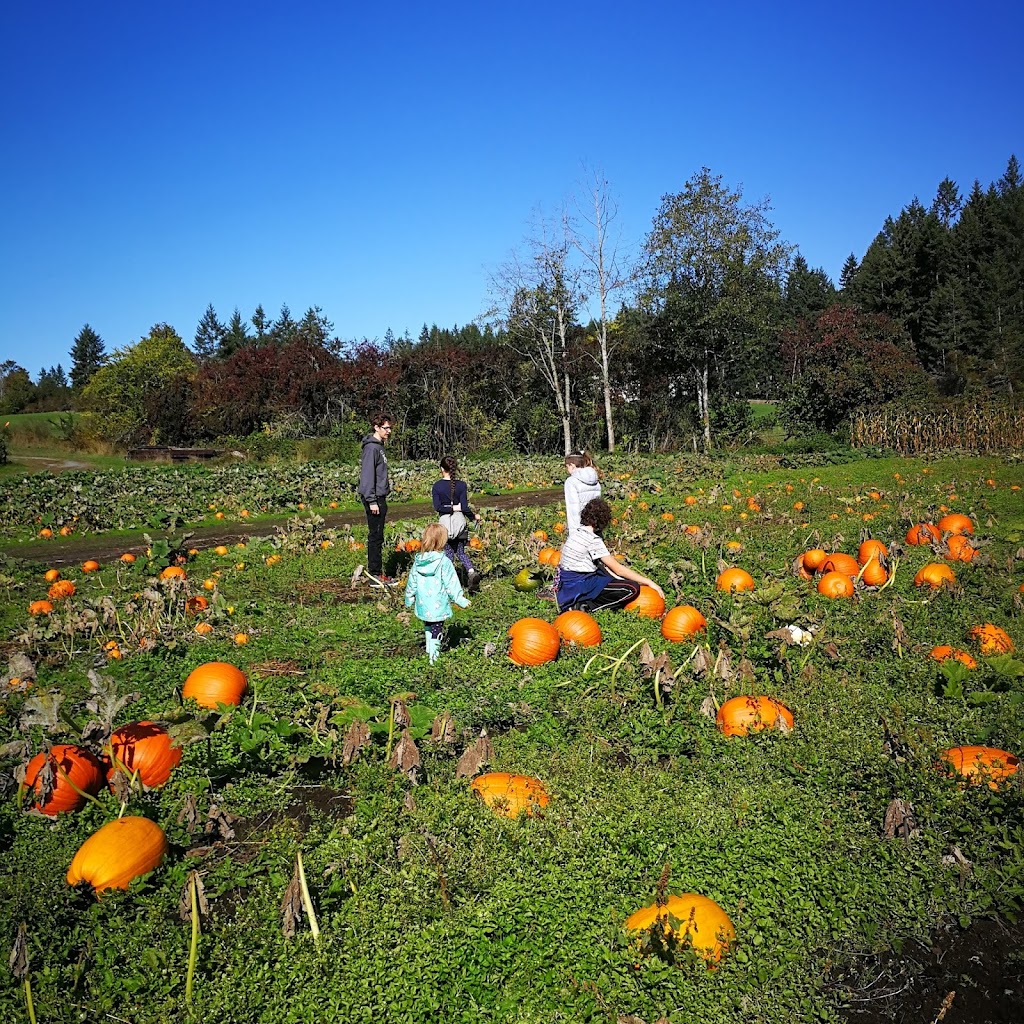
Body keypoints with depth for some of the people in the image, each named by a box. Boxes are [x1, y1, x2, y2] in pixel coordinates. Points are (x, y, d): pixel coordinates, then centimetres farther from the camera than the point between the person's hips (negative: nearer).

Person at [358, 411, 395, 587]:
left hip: (380, 497, 10)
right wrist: (372, 501, -22)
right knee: (375, 536, -5)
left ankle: (377, 572, 20)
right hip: (374, 498, -10)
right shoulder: (372, 448, -15)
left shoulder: (379, 446, 15)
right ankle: (375, 576, 0)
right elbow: (367, 475, -20)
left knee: (378, 536, 13)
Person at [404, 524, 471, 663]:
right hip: (439, 605, -5)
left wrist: (409, 600, 21)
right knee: (437, 629, 7)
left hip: (423, 605, 5)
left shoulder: (418, 561, -3)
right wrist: (460, 599, -4)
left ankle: (429, 648, 34)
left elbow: (412, 583, 7)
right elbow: (452, 584, -14)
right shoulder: (444, 562, -18)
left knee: (427, 626, 25)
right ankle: (433, 655, 8)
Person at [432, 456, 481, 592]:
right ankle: (471, 572, -12)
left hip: (445, 522, -1)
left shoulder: (436, 486, -4)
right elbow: (464, 507, -9)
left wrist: (452, 508, -8)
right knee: (460, 551, 12)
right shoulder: (462, 485, -5)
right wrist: (474, 516, 5)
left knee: (448, 552, 11)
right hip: (460, 520, 1)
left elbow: (437, 507, -14)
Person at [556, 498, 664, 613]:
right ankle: (586, 607, -10)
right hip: (579, 585, -9)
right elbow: (618, 569, -15)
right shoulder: (593, 540, -18)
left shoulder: (576, 532, 8)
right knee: (632, 588, -12)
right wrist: (648, 582, -9)